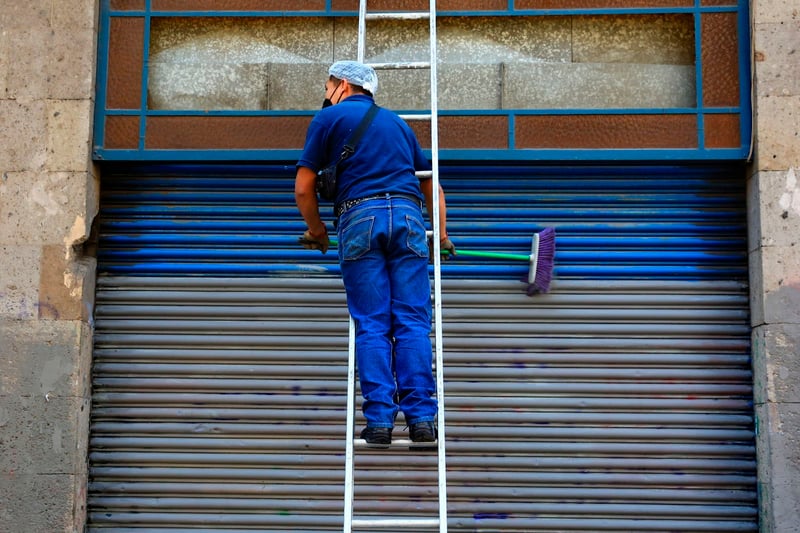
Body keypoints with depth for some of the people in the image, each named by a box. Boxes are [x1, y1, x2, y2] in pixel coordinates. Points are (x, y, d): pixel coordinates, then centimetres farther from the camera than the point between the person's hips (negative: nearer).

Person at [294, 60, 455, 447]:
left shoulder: (329, 118, 14)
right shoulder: (397, 122, 27)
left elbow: (303, 188, 9)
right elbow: (430, 185, 31)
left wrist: (316, 230, 24)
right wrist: (441, 233, 40)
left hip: (359, 217, -3)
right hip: (407, 216, 3)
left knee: (371, 326, 0)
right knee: (412, 323, 0)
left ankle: (379, 420, -3)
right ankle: (421, 419, -4)